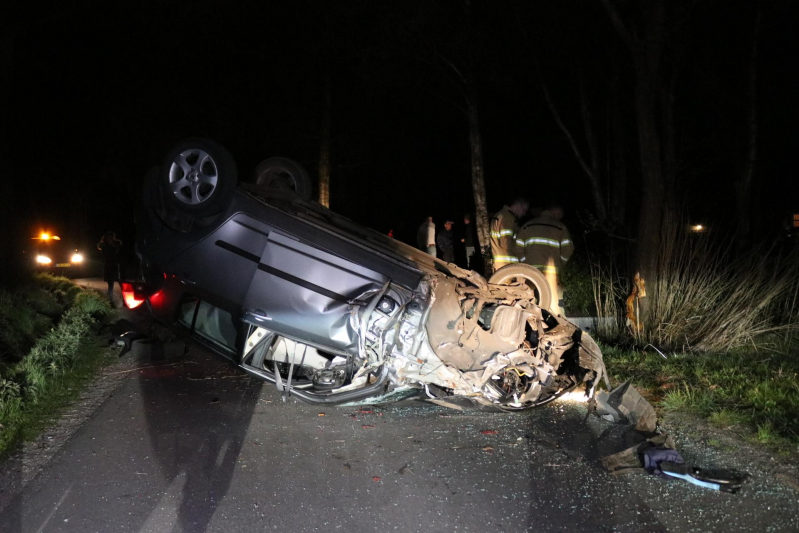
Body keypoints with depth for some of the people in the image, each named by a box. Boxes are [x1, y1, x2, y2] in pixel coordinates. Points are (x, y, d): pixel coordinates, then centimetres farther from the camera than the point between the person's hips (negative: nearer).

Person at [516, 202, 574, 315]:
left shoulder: (527, 226, 13)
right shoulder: (560, 227, 5)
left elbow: (519, 248, 7)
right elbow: (568, 250, 0)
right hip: (552, 271, -3)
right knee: (555, 302, -1)